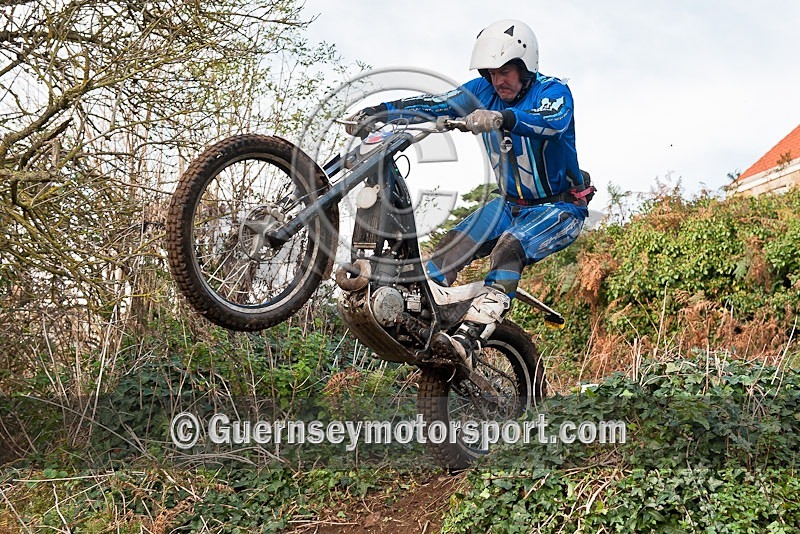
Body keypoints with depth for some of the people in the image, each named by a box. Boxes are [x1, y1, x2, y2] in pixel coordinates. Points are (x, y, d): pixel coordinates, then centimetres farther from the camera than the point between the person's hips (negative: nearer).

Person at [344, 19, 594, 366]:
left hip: (559, 207, -6)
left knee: (509, 248, -33)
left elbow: (554, 120, -40)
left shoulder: (553, 91, -16)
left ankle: (469, 338, -43)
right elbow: (435, 104, -10)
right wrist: (376, 112, -22)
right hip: (510, 203, 6)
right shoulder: (486, 91, -1)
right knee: (452, 245, -15)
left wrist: (501, 119, -58)